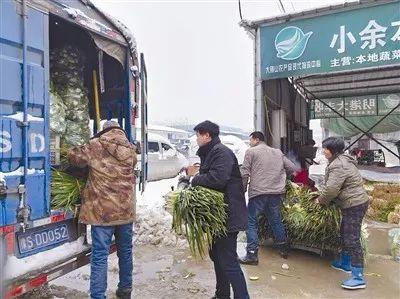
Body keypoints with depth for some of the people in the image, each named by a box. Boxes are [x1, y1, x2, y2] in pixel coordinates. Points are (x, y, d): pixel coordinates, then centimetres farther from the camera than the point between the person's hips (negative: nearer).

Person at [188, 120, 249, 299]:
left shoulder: (222, 152, -15)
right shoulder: (209, 153, 17)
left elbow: (217, 178, -30)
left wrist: (196, 179, -15)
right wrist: (195, 175, 0)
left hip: (227, 215, -11)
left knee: (228, 261, -7)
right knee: (216, 254, 21)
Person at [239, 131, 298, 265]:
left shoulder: (251, 151, 1)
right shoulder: (278, 152, 17)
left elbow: (245, 174, -6)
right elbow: (293, 168, 17)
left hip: (258, 193, -5)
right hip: (277, 192, 5)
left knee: (251, 222, 3)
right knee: (276, 220, 20)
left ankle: (252, 254, 0)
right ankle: (284, 248, 31)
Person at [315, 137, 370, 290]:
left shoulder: (338, 165, -22)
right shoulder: (341, 161, 12)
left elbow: (331, 189, -25)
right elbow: (332, 186, 19)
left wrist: (320, 200, -8)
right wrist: (321, 195, 14)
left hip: (354, 205, -11)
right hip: (355, 203, 11)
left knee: (352, 239, -6)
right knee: (345, 233, 22)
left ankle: (358, 278, 1)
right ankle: (345, 263, 38)